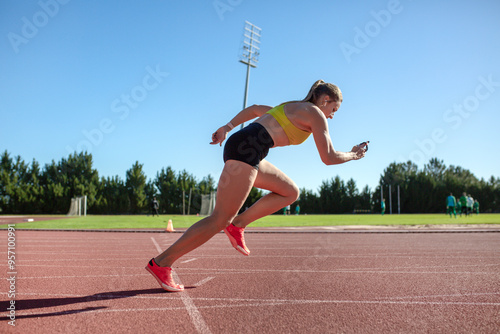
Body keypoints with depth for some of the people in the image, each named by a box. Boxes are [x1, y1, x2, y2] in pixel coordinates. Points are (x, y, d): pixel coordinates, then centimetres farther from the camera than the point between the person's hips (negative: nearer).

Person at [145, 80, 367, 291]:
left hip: (240, 146, 10)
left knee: (290, 192, 14)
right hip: (246, 148, -10)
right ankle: (161, 263, -5)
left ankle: (238, 224, 8)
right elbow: (329, 158, -1)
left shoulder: (292, 109, 28)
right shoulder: (315, 114, 3)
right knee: (220, 219, -9)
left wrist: (228, 127, 25)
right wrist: (353, 155, 17)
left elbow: (254, 109, 32)